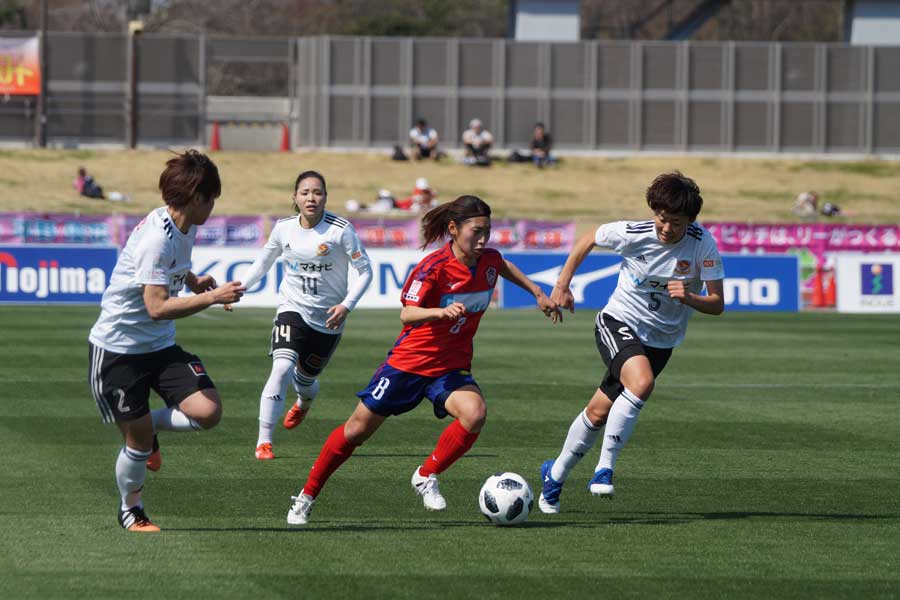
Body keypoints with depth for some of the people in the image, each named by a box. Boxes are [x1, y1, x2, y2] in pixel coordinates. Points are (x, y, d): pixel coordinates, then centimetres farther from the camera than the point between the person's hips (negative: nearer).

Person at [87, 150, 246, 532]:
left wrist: (193, 280, 8)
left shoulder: (185, 227, 3)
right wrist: (212, 297, -29)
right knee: (138, 442, -1)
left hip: (160, 345, 8)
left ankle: (149, 426, 18)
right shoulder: (157, 237, -26)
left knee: (207, 412, -11)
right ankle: (130, 510, 26)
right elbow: (157, 307, -30)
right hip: (117, 349, -8)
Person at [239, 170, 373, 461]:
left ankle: (303, 405, 56)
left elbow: (365, 271, -10)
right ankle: (264, 441, -20)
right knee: (282, 368, -23)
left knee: (305, 378, 15)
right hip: (293, 309, 1)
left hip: (328, 319, -1)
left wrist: (346, 305, -22)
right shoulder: (283, 228, -5)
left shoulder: (340, 229, -15)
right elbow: (263, 263, 13)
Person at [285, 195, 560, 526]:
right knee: (358, 429, 5)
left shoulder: (488, 260, -4)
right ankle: (307, 495, 23)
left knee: (474, 414, -27)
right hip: (410, 359, -4)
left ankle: (426, 476, -6)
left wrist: (538, 293, 22)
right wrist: (442, 311, -48)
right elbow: (407, 314, -31)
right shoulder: (434, 266, -22)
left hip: (451, 367, 4)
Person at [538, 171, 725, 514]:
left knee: (599, 413, 6)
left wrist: (689, 298, -34)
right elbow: (588, 240, 4)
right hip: (618, 322, -2)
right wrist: (562, 285, 4)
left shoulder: (703, 245, -16)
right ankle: (605, 467, -23)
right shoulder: (631, 233, -17)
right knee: (642, 383, -33)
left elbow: (717, 304, -14)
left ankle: (555, 474, 28)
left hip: (660, 340, 2)